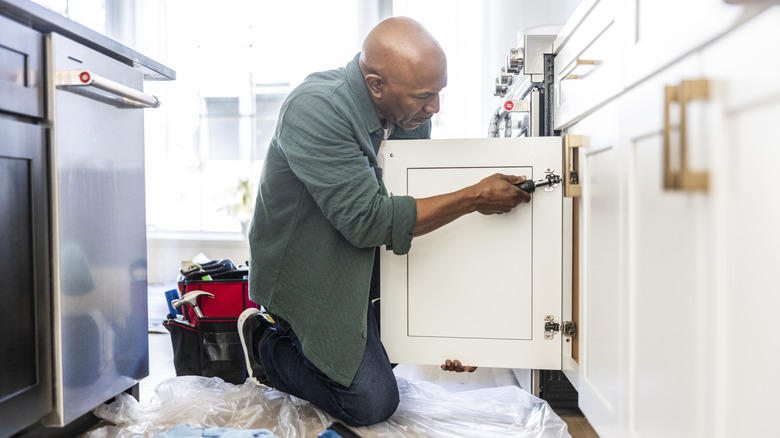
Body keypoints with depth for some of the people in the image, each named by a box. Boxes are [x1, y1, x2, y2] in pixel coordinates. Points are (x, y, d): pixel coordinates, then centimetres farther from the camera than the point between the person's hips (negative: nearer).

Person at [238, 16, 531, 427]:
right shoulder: (314, 109, -29)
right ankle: (268, 345, 13)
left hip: (364, 266, 7)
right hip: (307, 275, -7)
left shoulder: (412, 114, -6)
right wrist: (474, 198, -29)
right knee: (372, 403, -7)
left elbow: (423, 204, 1)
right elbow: (367, 220, -33)